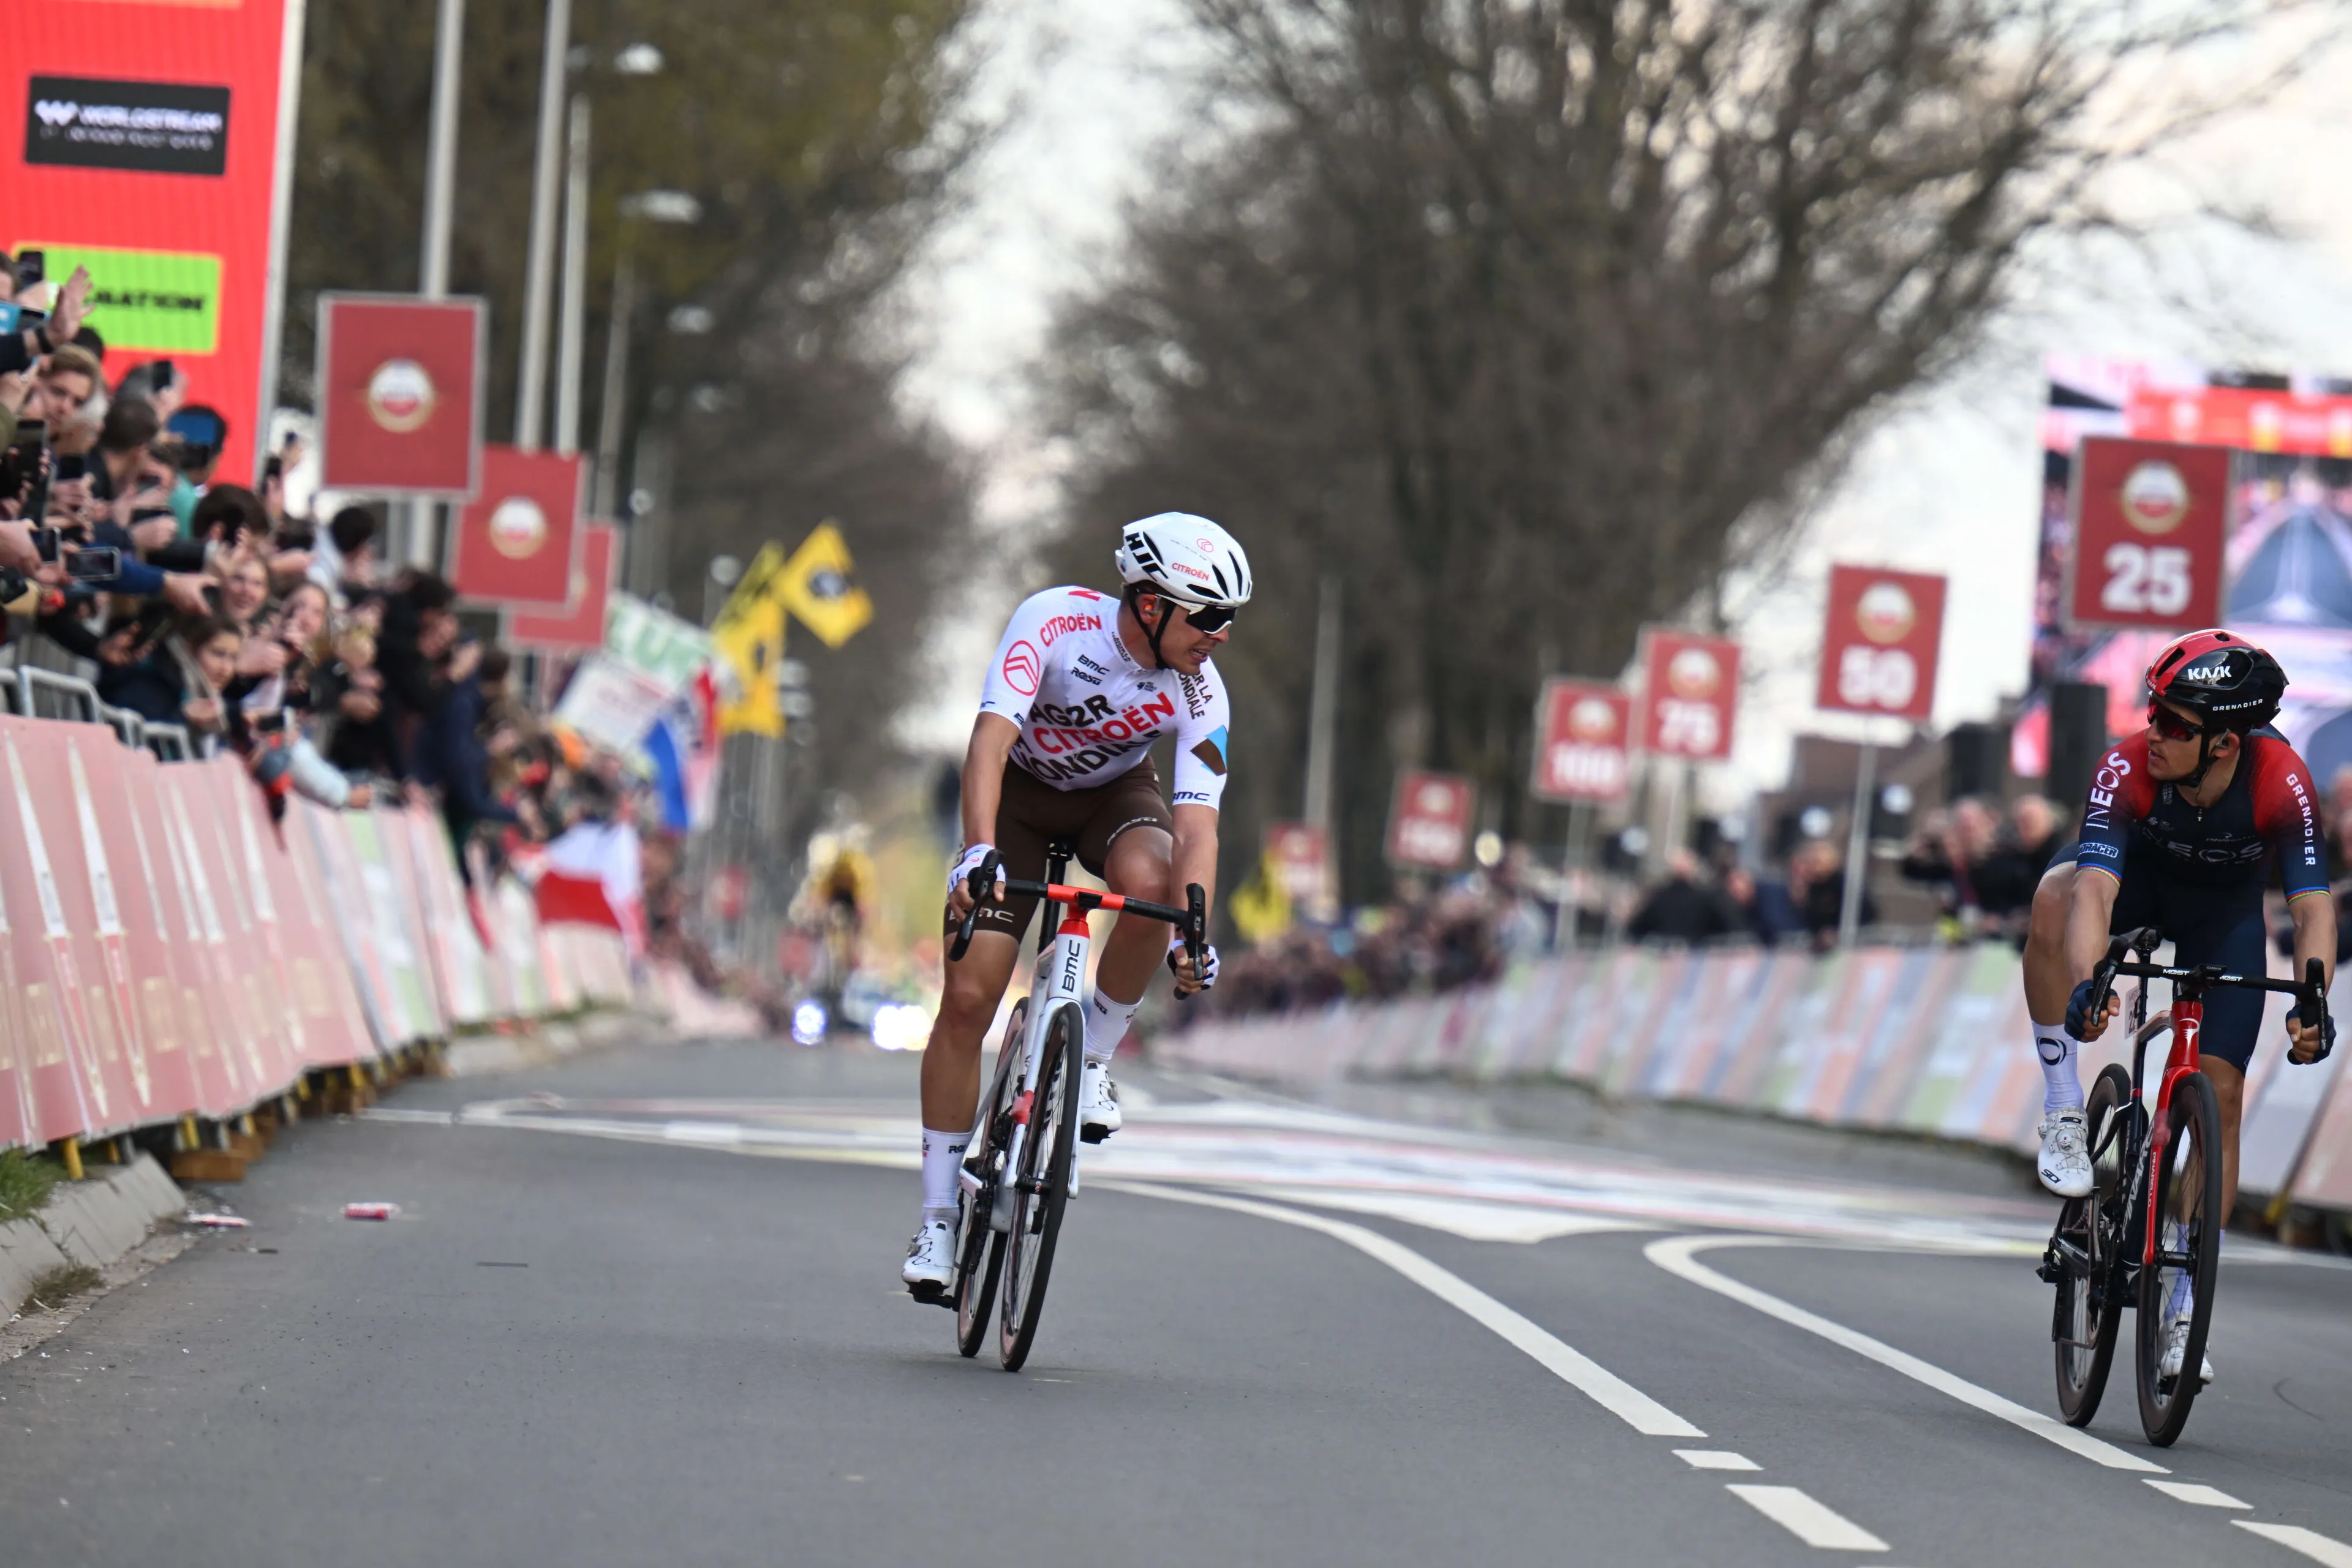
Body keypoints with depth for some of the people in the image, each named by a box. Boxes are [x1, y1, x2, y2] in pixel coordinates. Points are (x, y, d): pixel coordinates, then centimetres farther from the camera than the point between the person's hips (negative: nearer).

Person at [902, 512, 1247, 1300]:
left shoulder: (1199, 694, -24)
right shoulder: (1054, 621, -32)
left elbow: (1196, 824, -30)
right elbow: (990, 739, -40)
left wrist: (1193, 932, -45)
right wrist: (978, 852, -55)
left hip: (1116, 793, 1)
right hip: (1021, 792, -1)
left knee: (1149, 879, -36)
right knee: (968, 998, -12)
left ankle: (1093, 1057, -11)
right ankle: (938, 1217, -1)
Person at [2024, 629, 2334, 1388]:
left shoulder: (2281, 783, -35)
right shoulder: (2129, 768, -36)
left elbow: (2313, 906, -40)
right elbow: (2095, 888, -46)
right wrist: (2085, 985, -64)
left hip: (2224, 910, 1)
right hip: (2139, 872, -1)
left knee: (2220, 1092, -9)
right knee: (2055, 895, -36)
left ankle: (2186, 1308, 2)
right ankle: (2063, 1113, -24)